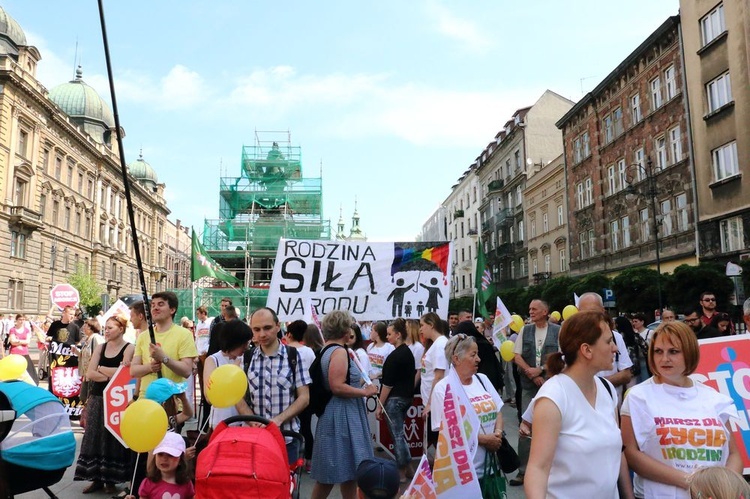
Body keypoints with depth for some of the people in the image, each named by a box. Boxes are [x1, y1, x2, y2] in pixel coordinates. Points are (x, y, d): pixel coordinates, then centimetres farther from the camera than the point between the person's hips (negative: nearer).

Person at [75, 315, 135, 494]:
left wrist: (101, 369, -4)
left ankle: (110, 479, 12)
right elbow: (90, 374, 0)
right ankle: (97, 478, 17)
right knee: (94, 437, 7)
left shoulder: (129, 348, -7)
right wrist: (112, 375, -12)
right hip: (97, 397, 5)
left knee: (113, 439, 1)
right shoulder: (100, 348, 8)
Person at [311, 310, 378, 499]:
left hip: (338, 414, 10)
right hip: (342, 416, -10)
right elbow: (337, 386, -25)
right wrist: (365, 391, -17)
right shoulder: (339, 351, -18)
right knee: (346, 469, -1)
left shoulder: (327, 350, 12)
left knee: (330, 471, 16)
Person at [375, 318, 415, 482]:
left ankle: (402, 473, 8)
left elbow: (388, 383, -18)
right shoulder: (408, 352, 10)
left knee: (397, 435, 0)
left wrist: (380, 405, -13)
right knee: (399, 432, 18)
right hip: (407, 397, 10)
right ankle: (408, 468, 23)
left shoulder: (394, 355, -18)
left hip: (395, 399, -10)